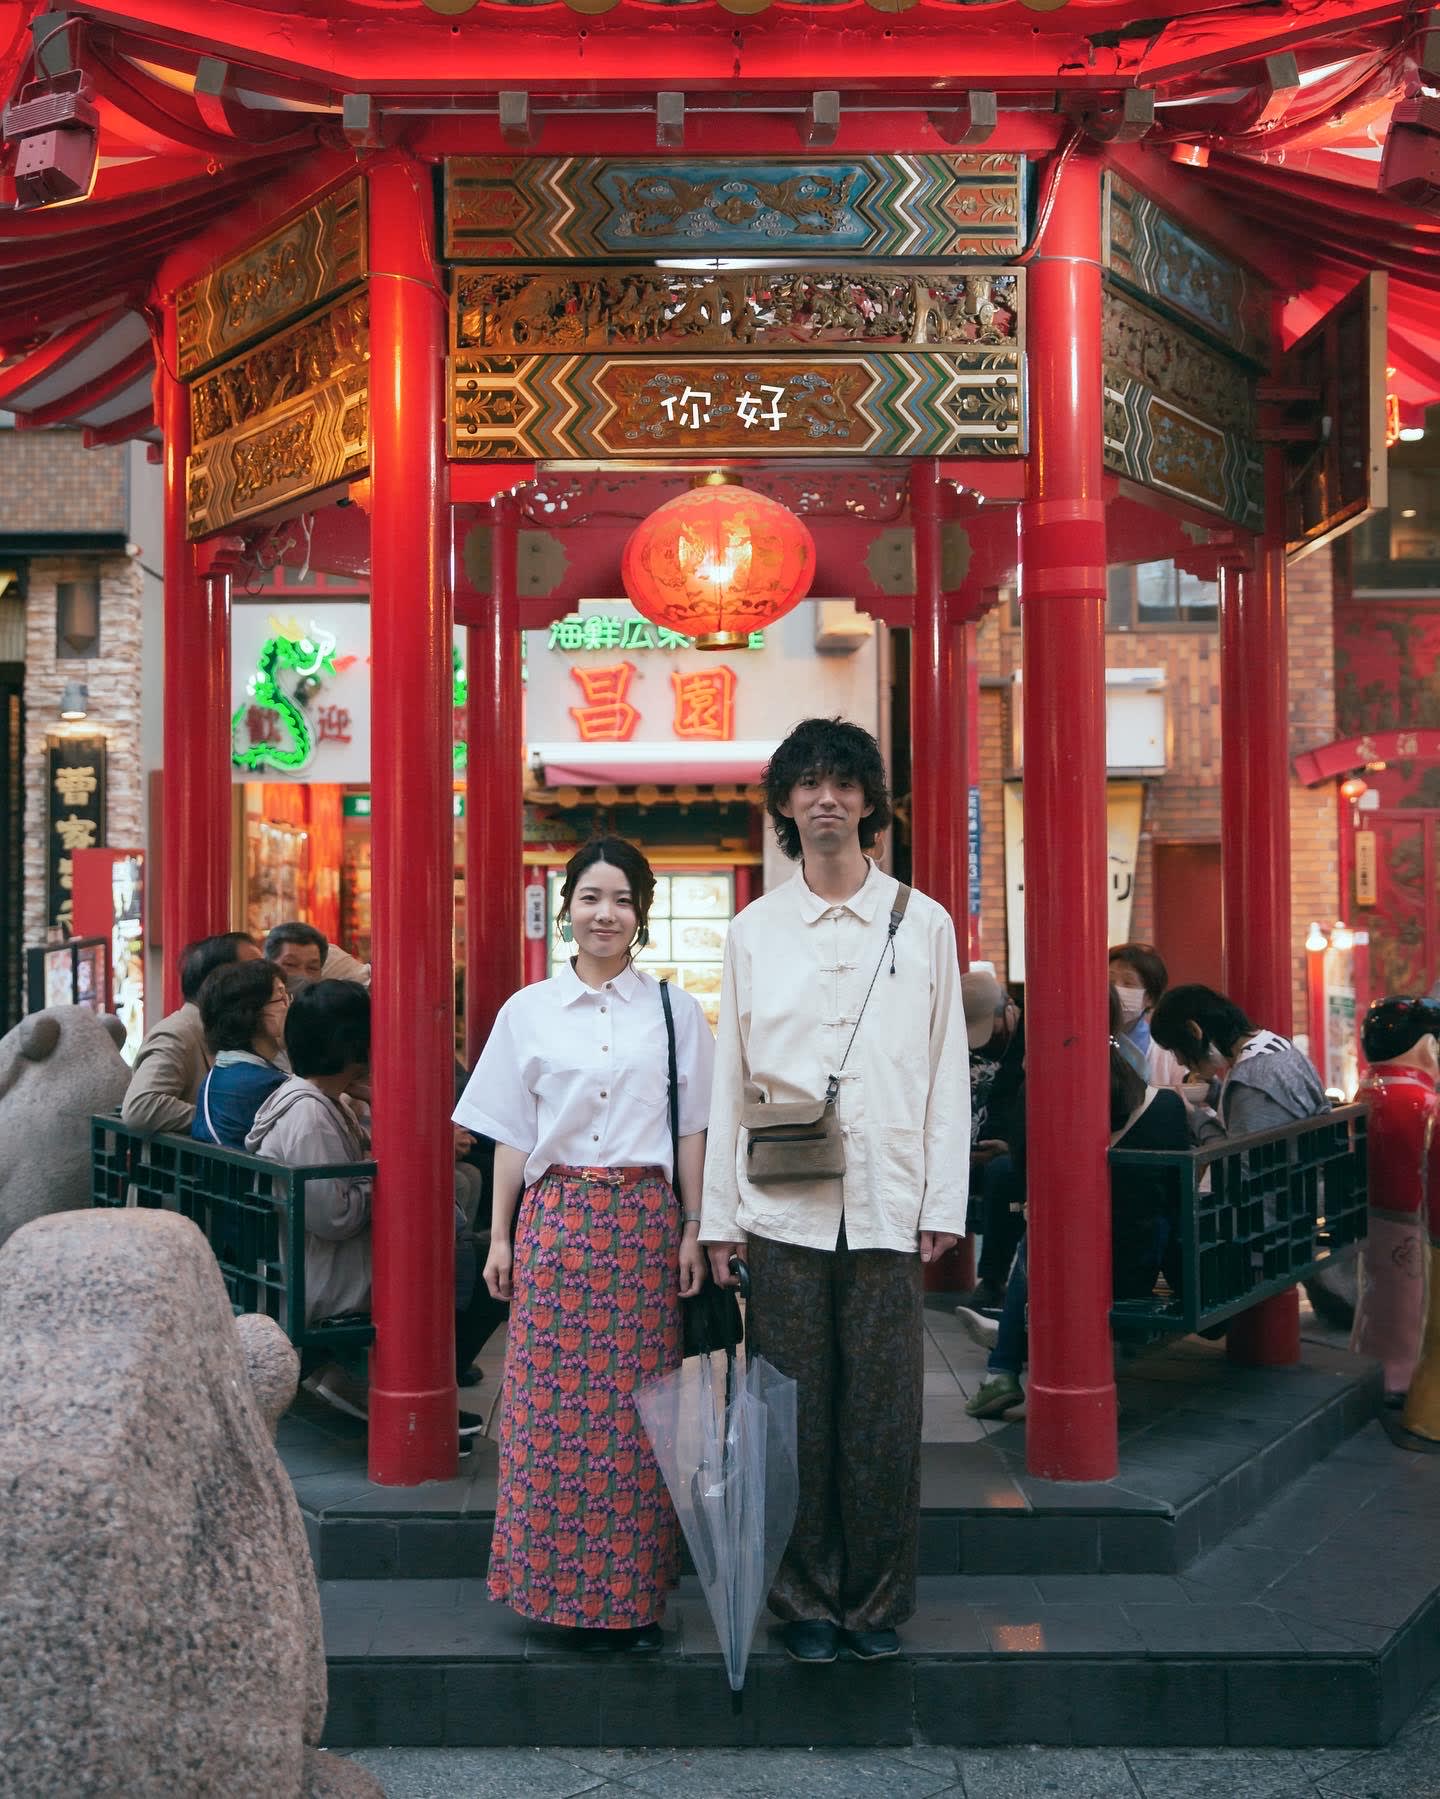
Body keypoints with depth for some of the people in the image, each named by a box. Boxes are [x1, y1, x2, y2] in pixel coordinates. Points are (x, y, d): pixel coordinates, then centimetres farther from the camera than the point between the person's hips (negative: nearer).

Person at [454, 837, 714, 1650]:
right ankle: (561, 1586, 11)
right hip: (556, 1217, 0)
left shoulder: (676, 1011, 7)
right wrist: (500, 1237, 4)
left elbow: (693, 1131, 6)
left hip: (646, 1222, 0)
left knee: (635, 1406, 2)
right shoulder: (528, 1011, 7)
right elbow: (512, 1136, 8)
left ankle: (633, 1592, 12)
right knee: (553, 1400, -1)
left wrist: (693, 1230, 1)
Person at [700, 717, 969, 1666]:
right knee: (796, 1411, 5)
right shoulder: (754, 932, 8)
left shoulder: (924, 923, 7)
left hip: (887, 1206, 0)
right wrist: (721, 1216, 4)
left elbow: (947, 1076, 6)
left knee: (884, 1411, 3)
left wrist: (944, 1206, 0)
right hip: (782, 1208, 1)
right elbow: (730, 1080, 8)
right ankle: (807, 1600, 19)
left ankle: (877, 1601, 18)